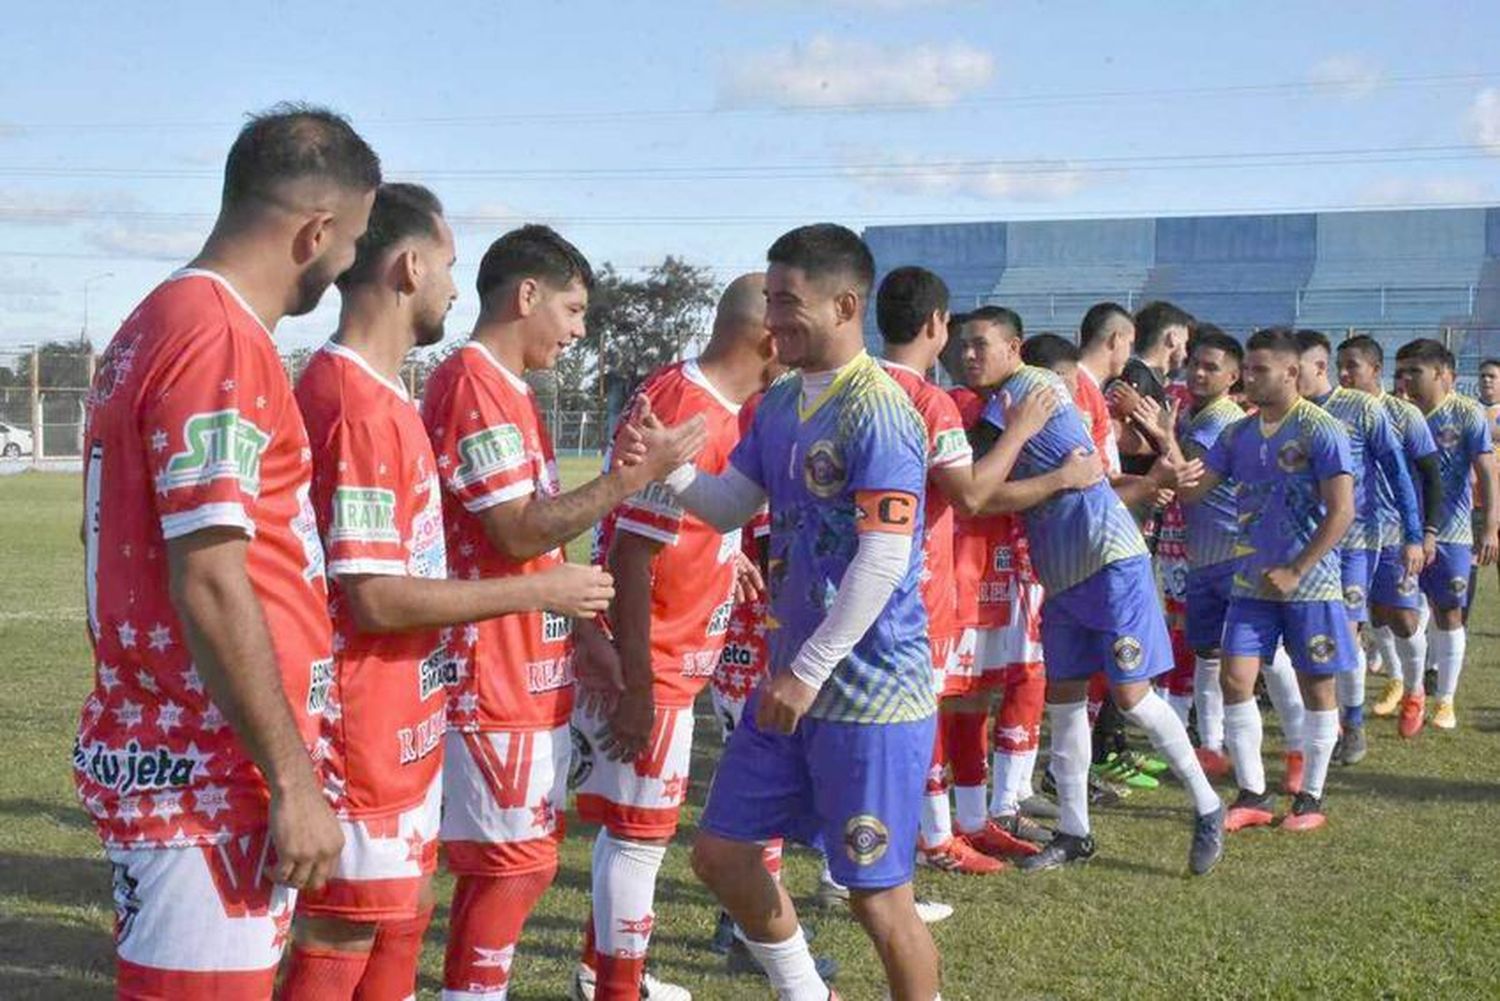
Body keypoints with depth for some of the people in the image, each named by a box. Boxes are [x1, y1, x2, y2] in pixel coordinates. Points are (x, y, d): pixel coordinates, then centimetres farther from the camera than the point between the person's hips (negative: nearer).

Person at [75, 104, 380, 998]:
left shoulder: (158, 322, 13)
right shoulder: (222, 338, -18)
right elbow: (208, 585, -22)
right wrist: (294, 780, -18)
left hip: (160, 750, 10)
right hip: (206, 774, -10)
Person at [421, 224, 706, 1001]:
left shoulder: (508, 389, 16)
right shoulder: (472, 386, -16)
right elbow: (521, 534, -22)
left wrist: (583, 633, 16)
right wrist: (635, 475, -19)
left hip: (531, 670, 10)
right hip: (491, 676, -10)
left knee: (525, 851, 16)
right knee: (511, 862, -3)